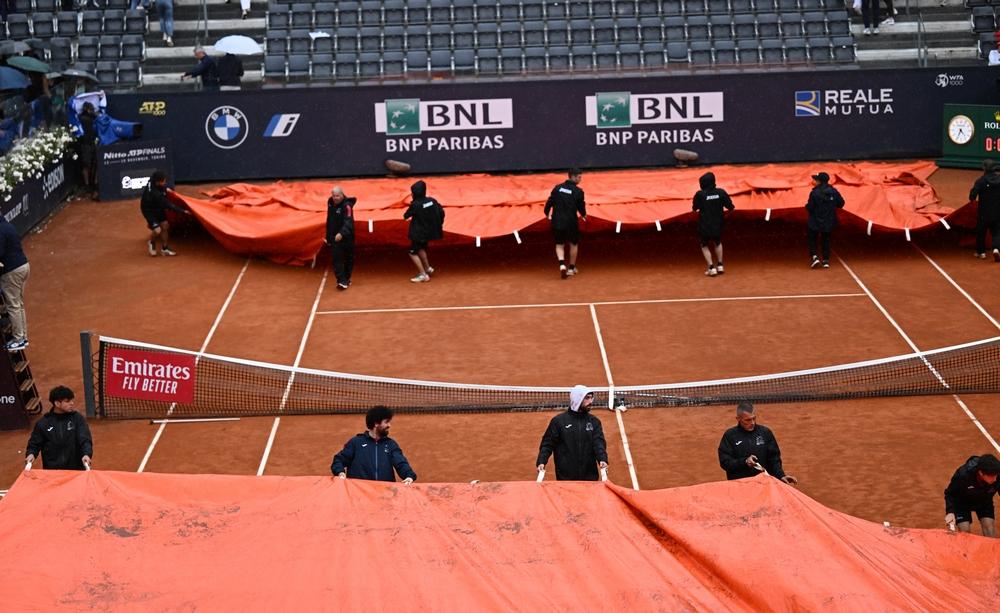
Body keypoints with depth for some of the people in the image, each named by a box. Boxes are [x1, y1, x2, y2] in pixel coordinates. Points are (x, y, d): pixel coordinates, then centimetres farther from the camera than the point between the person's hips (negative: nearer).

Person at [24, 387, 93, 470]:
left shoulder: (78, 419, 1)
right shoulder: (43, 423, 4)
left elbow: (85, 440, -9)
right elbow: (34, 444, 12)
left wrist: (87, 454, -28)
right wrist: (31, 454, -9)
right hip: (51, 471, 1)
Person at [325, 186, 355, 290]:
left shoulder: (347, 206, -18)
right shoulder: (330, 203, 4)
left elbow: (348, 222, -30)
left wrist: (341, 233, -46)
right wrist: (328, 236, 18)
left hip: (346, 237, -5)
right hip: (334, 237, 5)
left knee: (348, 259, 10)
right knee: (337, 259, -7)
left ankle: (346, 278, 28)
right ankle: (342, 281, -10)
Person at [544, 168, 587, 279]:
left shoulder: (557, 188, 0)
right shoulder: (578, 191, -10)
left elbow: (549, 202, 3)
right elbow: (581, 207, -4)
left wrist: (547, 213, 22)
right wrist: (584, 215, 19)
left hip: (557, 221, 2)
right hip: (571, 222, -2)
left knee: (559, 245, 14)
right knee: (574, 244, 19)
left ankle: (562, 264, -11)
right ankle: (571, 268, 26)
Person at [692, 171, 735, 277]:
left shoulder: (700, 194, -17)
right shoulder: (721, 192, -10)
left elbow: (695, 208, -2)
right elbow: (730, 207, -5)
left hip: (704, 227, -3)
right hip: (718, 226, 3)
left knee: (705, 246, 16)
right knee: (718, 243, 28)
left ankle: (712, 268, 4)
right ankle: (720, 265, 25)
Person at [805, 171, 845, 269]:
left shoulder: (814, 193, -17)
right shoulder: (833, 191, -3)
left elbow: (810, 207, -17)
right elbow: (841, 203, 4)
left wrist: (807, 205, 6)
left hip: (816, 221, -4)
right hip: (829, 222, 4)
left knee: (812, 239, 11)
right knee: (826, 240, 15)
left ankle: (814, 257, -7)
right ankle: (826, 260, 12)